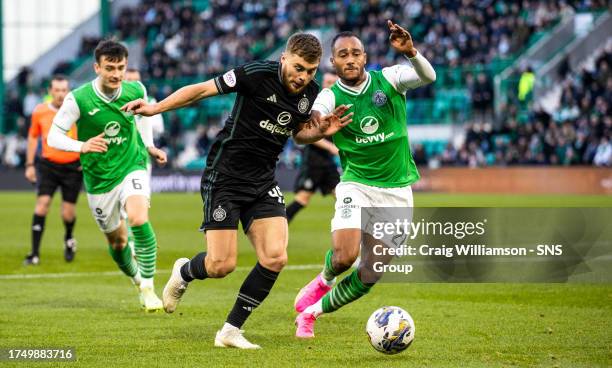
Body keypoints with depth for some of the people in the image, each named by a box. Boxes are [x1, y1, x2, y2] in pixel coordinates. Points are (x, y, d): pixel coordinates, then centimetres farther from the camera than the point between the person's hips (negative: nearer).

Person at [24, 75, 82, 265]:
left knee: (68, 213, -1)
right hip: (48, 165, 1)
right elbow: (33, 136, 13)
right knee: (42, 203, -15)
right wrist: (30, 165, 11)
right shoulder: (39, 112, -1)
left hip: (73, 166, -1)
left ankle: (69, 240, 35)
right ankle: (35, 253, -13)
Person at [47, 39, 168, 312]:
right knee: (117, 241, 12)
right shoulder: (78, 99, -18)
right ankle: (138, 281, 43)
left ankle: (148, 287, -19)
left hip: (132, 166, 0)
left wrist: (149, 146, 10)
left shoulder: (136, 91, -9)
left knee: (138, 218, -29)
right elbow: (53, 137, -12)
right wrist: (82, 146, -30)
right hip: (99, 179, 0)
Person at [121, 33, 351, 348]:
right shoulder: (258, 74, -18)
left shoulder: (311, 93, 1)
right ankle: (183, 273, 28)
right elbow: (203, 89, -11)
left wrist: (321, 131, -4)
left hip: (263, 182, 5)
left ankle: (231, 331, 3)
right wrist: (156, 108, -15)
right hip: (224, 177, -5)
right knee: (221, 265, -10)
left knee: (275, 258, -12)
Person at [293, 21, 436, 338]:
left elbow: (428, 76, -23)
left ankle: (311, 312, 22)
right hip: (356, 184, -1)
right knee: (344, 257, -24)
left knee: (369, 277, 0)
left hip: (397, 190, 1)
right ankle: (325, 280, 14)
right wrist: (316, 123, -48)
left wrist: (410, 52, -44)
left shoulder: (388, 80, -6)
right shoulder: (330, 97, -7)